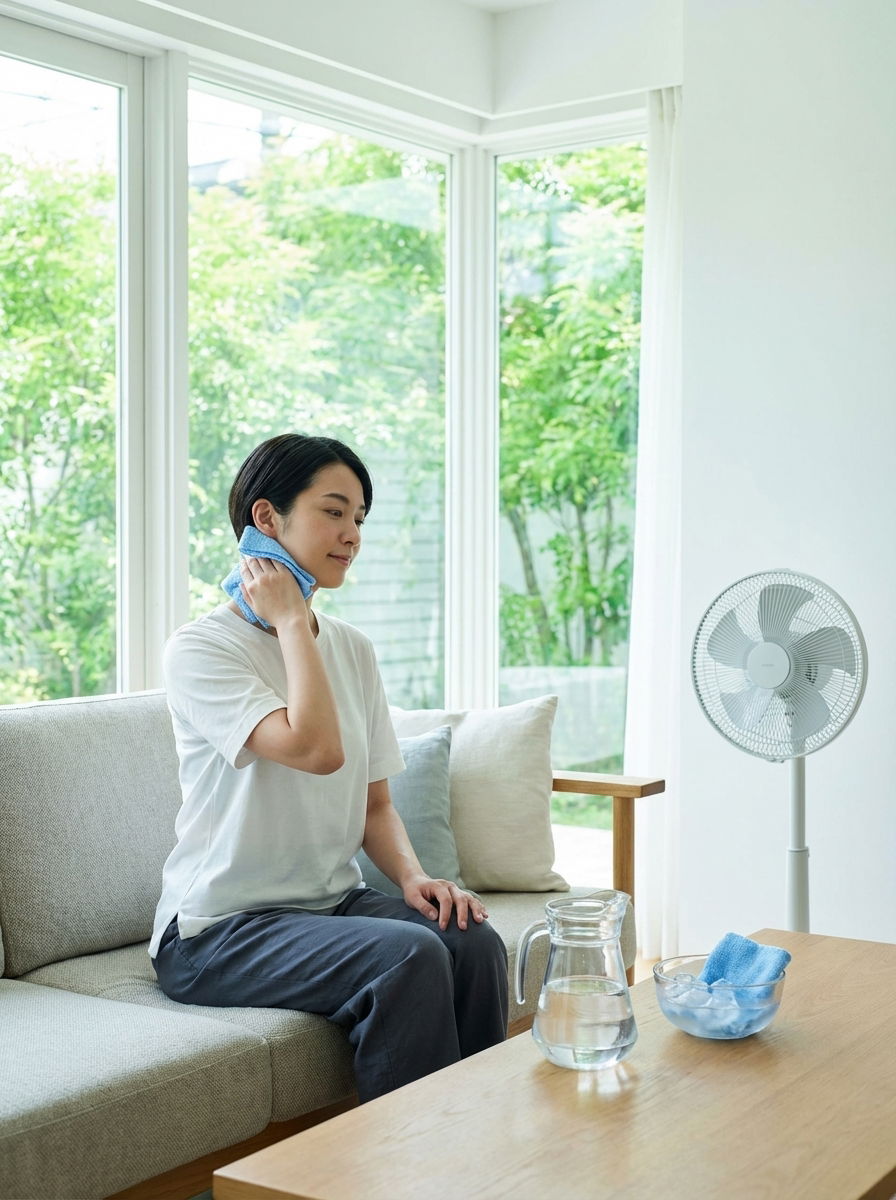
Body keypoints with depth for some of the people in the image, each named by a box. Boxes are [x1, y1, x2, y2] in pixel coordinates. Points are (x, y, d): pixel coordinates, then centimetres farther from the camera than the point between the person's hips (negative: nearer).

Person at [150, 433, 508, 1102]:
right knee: (409, 955, -28)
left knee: (474, 941, -20)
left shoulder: (353, 650, 11)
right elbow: (317, 749, -27)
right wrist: (290, 620, -16)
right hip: (219, 931, -6)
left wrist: (413, 877, -5)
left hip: (334, 903, 6)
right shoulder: (201, 649, -11)